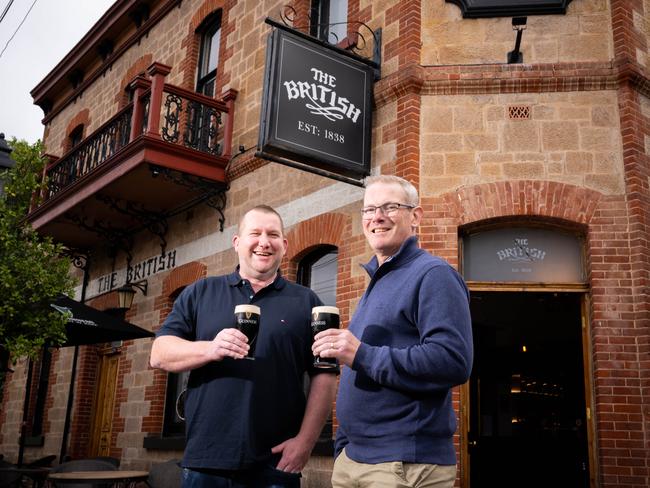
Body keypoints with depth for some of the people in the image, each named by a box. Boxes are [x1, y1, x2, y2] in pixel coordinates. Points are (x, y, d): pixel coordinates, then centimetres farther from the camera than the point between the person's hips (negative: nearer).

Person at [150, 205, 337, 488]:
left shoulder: (306, 302, 7)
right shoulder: (200, 293, 9)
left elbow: (324, 375, 2)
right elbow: (159, 354, 1)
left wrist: (306, 441, -8)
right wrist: (209, 349, -17)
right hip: (205, 462, 1)